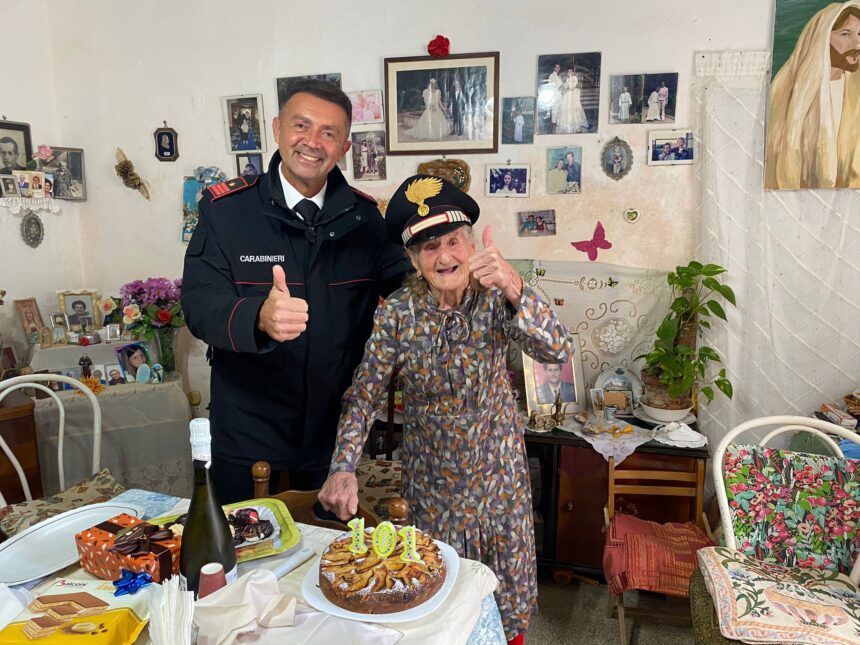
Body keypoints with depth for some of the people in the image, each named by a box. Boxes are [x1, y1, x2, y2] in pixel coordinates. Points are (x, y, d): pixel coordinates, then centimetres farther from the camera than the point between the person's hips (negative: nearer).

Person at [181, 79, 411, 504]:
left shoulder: (364, 217, 0)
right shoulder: (224, 209, -7)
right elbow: (199, 302, -15)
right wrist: (259, 317, -38)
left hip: (339, 436, 3)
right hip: (248, 439, -2)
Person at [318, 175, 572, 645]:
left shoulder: (495, 299, -13)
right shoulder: (397, 314, -14)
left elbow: (556, 350, -27)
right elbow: (363, 396, -12)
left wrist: (514, 288, -42)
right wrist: (343, 469, -24)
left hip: (499, 473, 1)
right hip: (430, 479, 0)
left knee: (508, 588, 19)